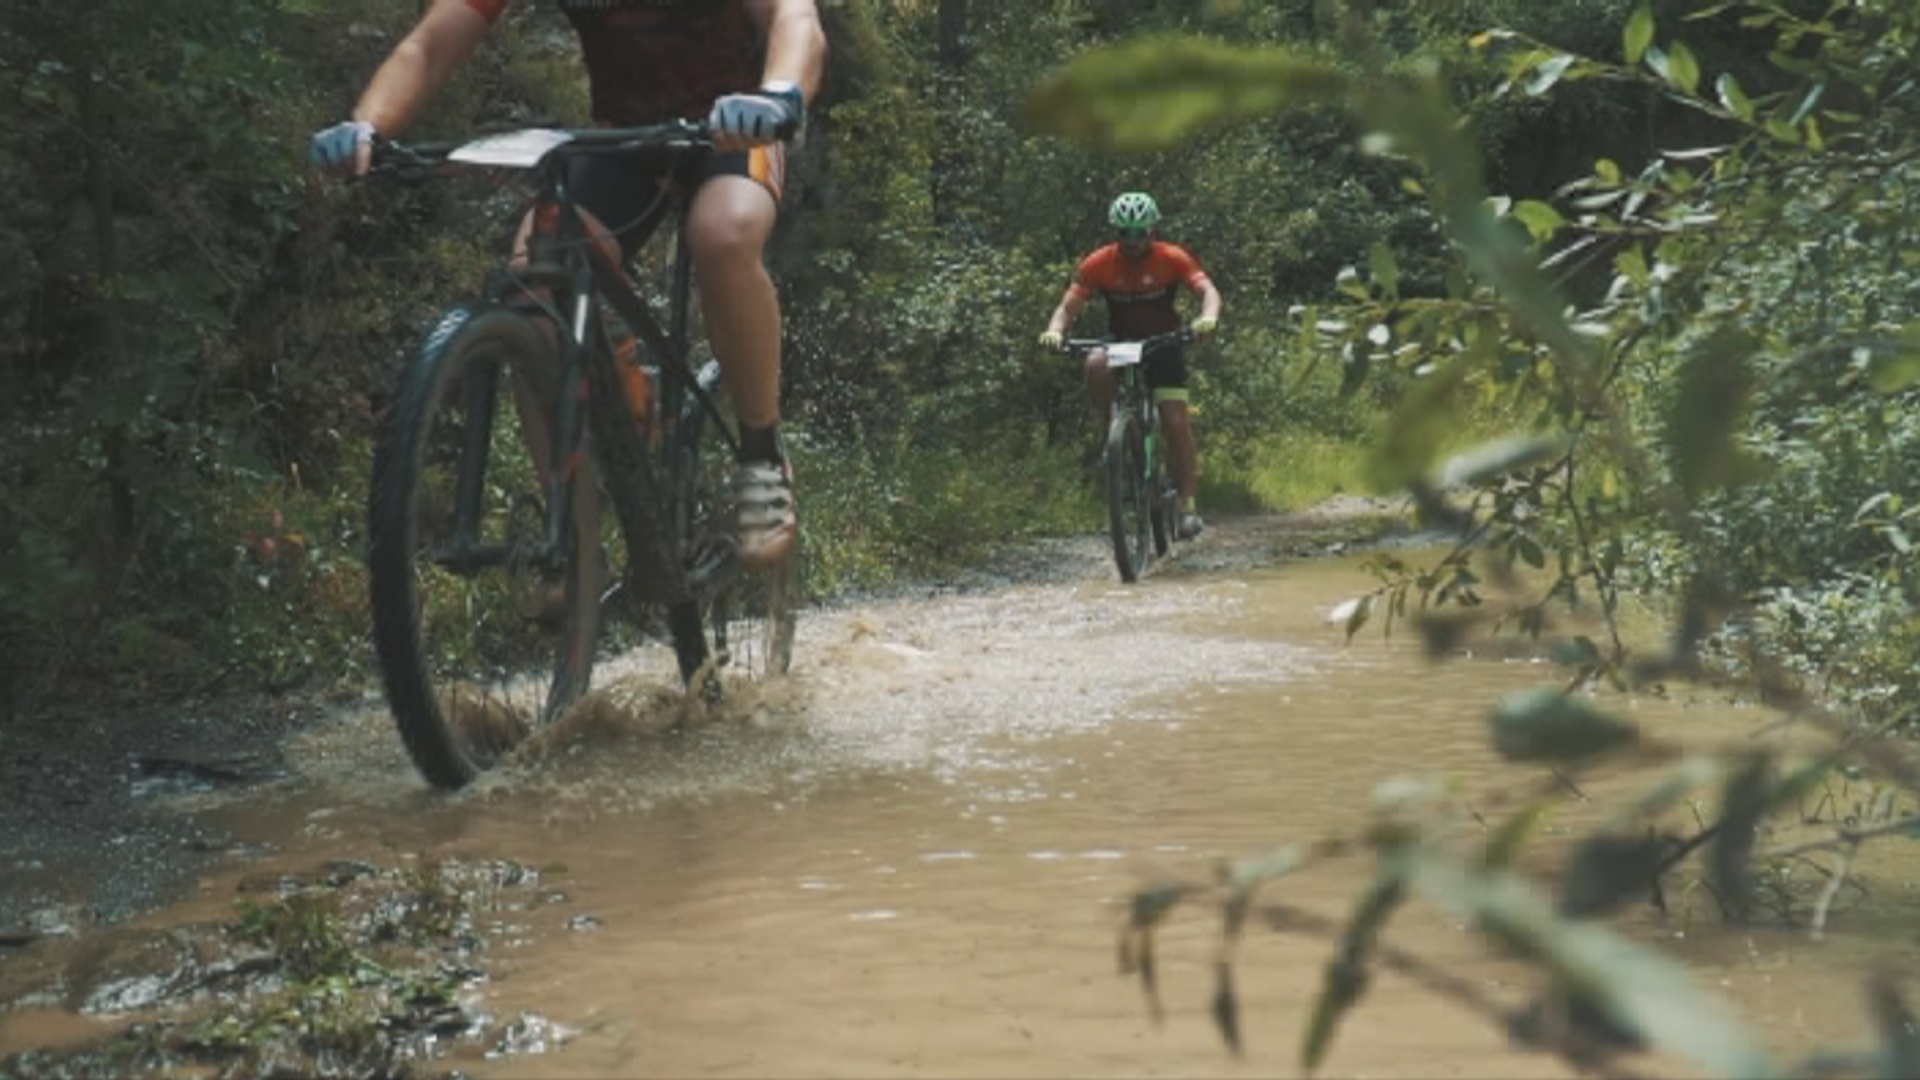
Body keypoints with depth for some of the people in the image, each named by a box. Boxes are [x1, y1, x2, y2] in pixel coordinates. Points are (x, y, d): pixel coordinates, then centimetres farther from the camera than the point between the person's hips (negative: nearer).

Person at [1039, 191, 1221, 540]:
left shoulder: (1172, 259, -16)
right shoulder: (1099, 263, -15)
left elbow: (1208, 291, -25)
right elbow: (1069, 306, -19)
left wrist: (1208, 317, -48)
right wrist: (1054, 331, -41)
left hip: (1163, 344, -1)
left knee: (1176, 422, -13)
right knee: (1096, 364, -35)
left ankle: (1188, 506, -4)